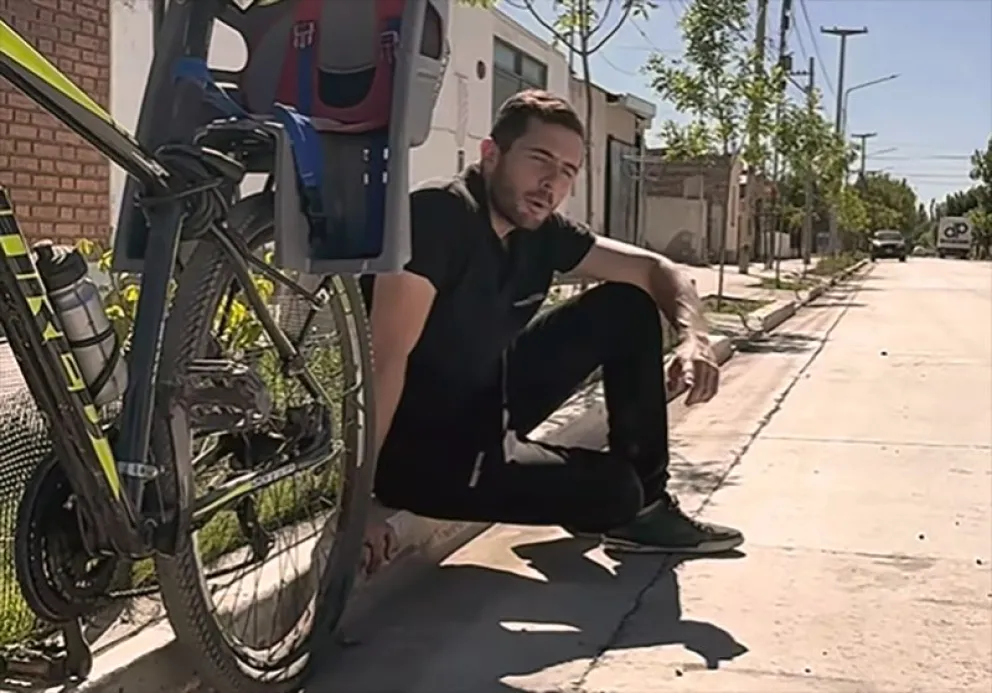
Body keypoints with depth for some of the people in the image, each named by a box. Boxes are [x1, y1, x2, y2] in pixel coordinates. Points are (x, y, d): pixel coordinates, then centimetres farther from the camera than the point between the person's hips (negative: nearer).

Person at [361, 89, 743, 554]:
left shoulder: (541, 232, -2)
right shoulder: (439, 215, -25)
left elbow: (654, 269, 7)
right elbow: (386, 358, -33)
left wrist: (693, 335, -14)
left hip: (487, 406, 9)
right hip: (419, 450, -8)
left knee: (628, 309, 4)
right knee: (613, 490, -19)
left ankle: (645, 508, 10)